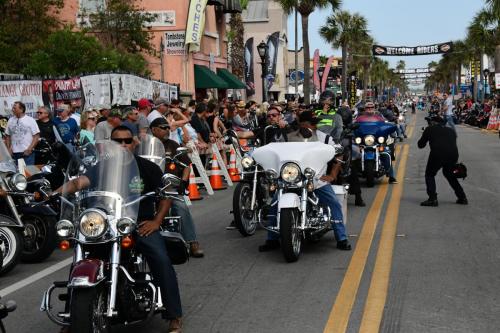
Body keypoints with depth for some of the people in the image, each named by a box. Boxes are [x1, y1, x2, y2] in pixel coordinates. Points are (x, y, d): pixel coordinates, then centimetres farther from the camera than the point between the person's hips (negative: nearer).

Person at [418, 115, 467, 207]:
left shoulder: (430, 129, 15)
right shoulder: (451, 131, 26)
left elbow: (421, 145, 20)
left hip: (438, 154, -5)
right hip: (453, 154, 5)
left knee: (429, 174, 14)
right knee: (449, 174, 29)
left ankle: (432, 199, -2)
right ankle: (462, 197, 27)